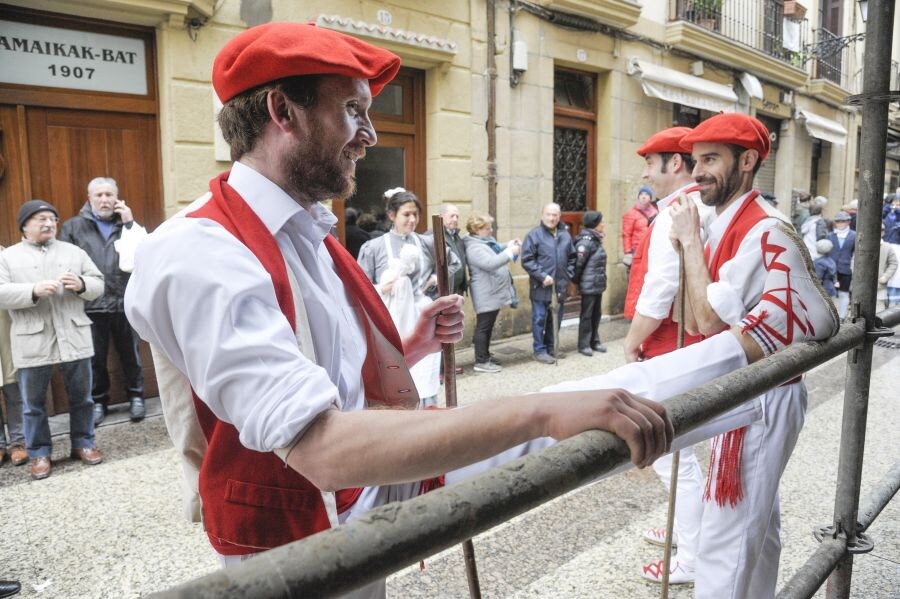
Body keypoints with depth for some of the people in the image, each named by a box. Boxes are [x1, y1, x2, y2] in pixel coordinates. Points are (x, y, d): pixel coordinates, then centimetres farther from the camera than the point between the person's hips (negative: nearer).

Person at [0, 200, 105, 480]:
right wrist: (34, 290, -21)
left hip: (74, 338, 2)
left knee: (81, 397, 10)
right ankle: (39, 453, 21)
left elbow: (98, 285, 8)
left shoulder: (74, 251, 11)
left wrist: (81, 284, -13)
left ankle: (83, 443, 25)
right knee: (34, 403, 8)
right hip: (32, 343, -1)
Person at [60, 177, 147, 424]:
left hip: (125, 302, 1)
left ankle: (135, 397, 23)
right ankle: (98, 401, 22)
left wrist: (130, 223, -7)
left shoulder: (127, 224, 12)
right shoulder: (73, 227, 8)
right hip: (91, 305, 0)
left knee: (130, 355, 9)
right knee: (94, 358, 8)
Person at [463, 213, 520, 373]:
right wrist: (510, 252, -26)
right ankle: (481, 362, 1)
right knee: (483, 327, -5)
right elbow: (490, 263, -30)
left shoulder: (486, 242, 12)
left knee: (488, 327, 17)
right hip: (486, 295, -11)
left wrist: (508, 245, 9)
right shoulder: (474, 247, -20)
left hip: (493, 293, 11)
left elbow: (496, 250, 29)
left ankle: (485, 355, 28)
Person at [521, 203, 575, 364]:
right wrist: (542, 276, -16)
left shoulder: (565, 235, 9)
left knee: (556, 318, 15)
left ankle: (551, 346, 29)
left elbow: (572, 258, 18)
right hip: (541, 286, -5)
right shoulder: (534, 235, -8)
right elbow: (527, 260, -11)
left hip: (560, 286, 5)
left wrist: (568, 275, 7)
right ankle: (540, 350, 12)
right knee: (540, 318, 1)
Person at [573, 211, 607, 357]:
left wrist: (602, 281, 14)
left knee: (596, 314, 16)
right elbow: (578, 263, -20)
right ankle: (584, 345, 11)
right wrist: (576, 280, -10)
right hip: (589, 285, -8)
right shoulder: (586, 241, -18)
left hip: (598, 284, 9)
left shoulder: (596, 240, 11)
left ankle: (594, 341, 28)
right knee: (586, 315, 1)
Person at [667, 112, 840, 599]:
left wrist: (690, 240, -17)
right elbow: (694, 321, 9)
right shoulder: (727, 225, 8)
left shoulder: (764, 231, -20)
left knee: (726, 540, -4)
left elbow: (710, 319, -24)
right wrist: (685, 244, -1)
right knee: (756, 519, 23)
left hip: (761, 398, -10)